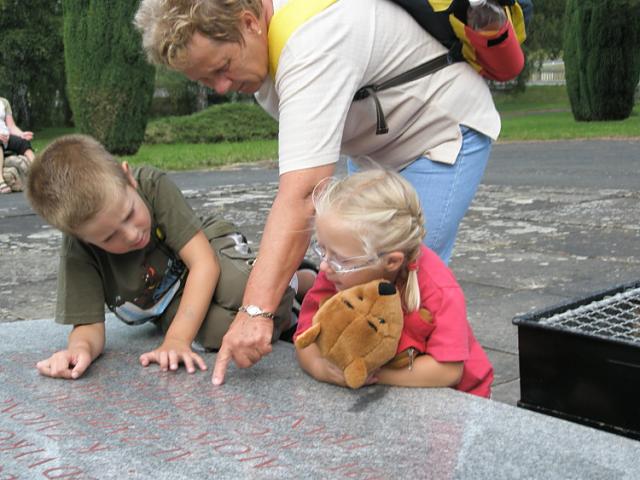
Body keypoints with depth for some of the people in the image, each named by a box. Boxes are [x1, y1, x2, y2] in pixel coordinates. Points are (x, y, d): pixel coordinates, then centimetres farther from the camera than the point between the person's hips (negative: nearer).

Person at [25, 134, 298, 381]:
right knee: (221, 329, -32)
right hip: (170, 306, 1)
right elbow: (89, 325, -19)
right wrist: (80, 349, -45)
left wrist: (177, 340, -37)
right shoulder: (78, 255, -23)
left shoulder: (153, 186, -29)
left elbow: (203, 261, -29)